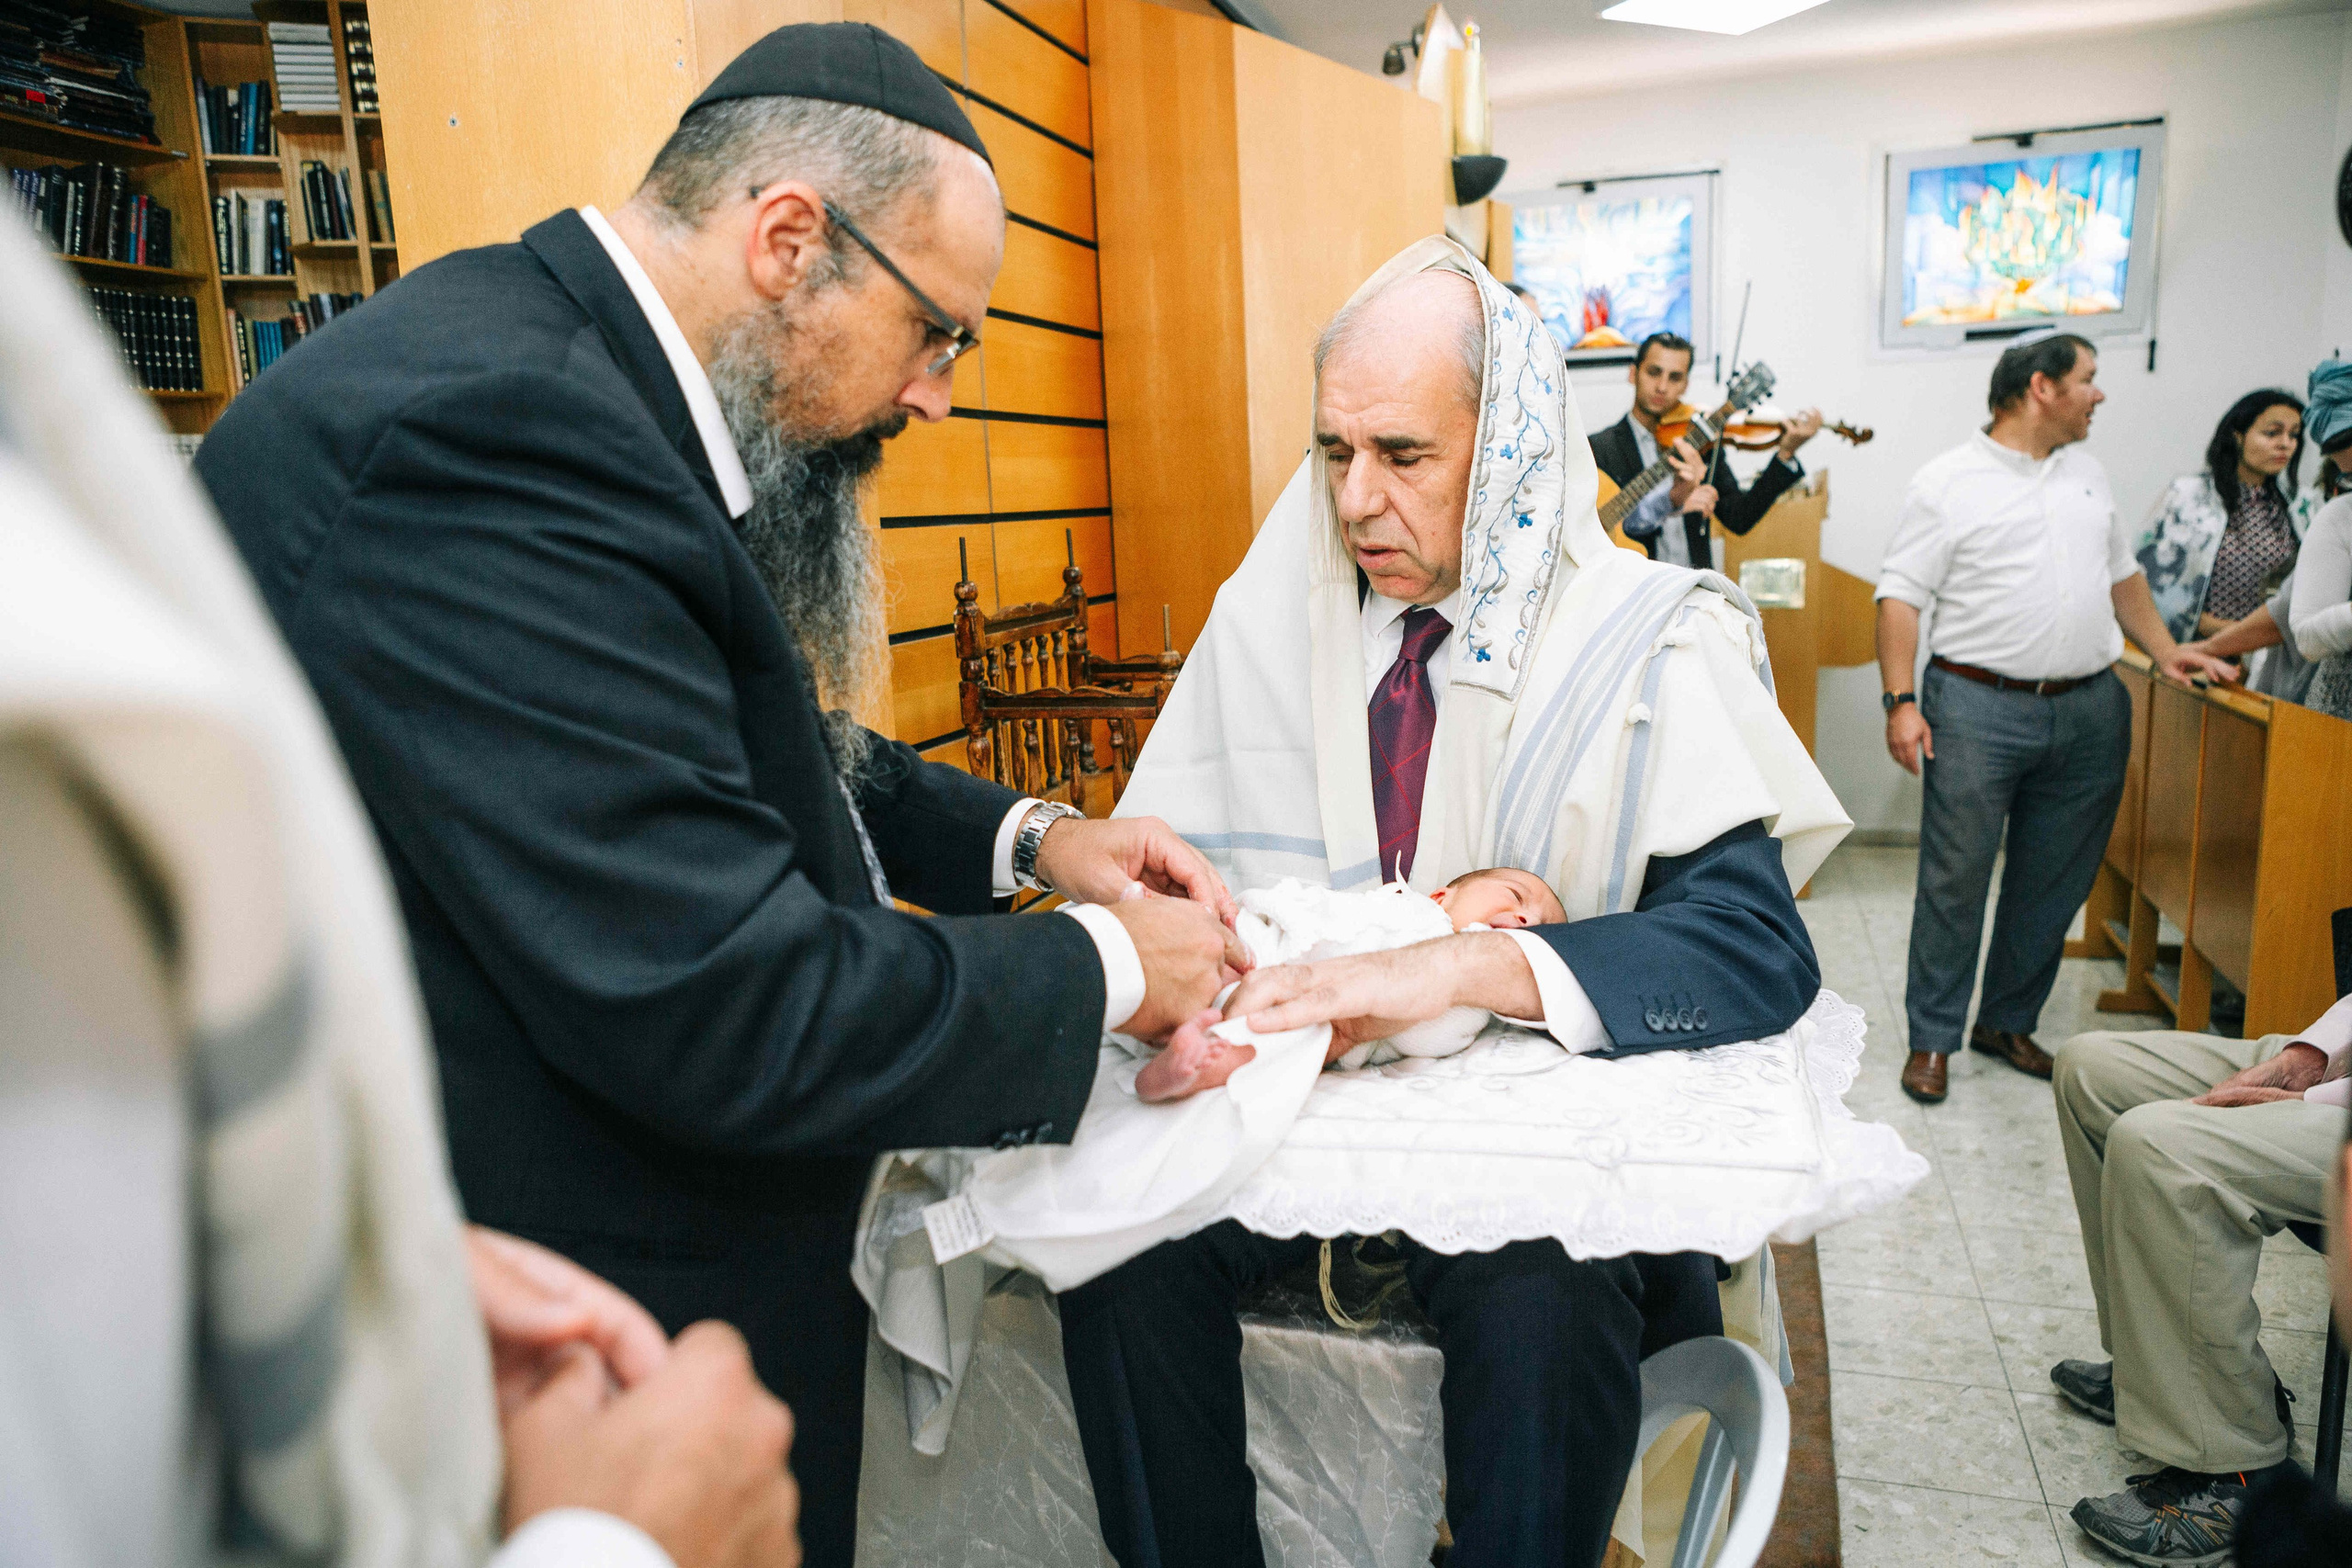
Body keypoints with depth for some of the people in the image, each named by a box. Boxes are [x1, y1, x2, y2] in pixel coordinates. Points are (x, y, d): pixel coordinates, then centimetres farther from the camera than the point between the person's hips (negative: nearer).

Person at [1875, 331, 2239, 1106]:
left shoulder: (2085, 470, 16)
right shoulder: (1948, 482, -4)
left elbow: (2121, 572, 26)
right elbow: (1900, 596, -8)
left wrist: (2165, 651, 16)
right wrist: (1901, 702, -16)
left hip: (2090, 709, 6)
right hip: (1979, 707, -6)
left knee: (2054, 882, 10)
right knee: (1955, 879, -3)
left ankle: (2008, 1023, 25)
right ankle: (1933, 1038, 8)